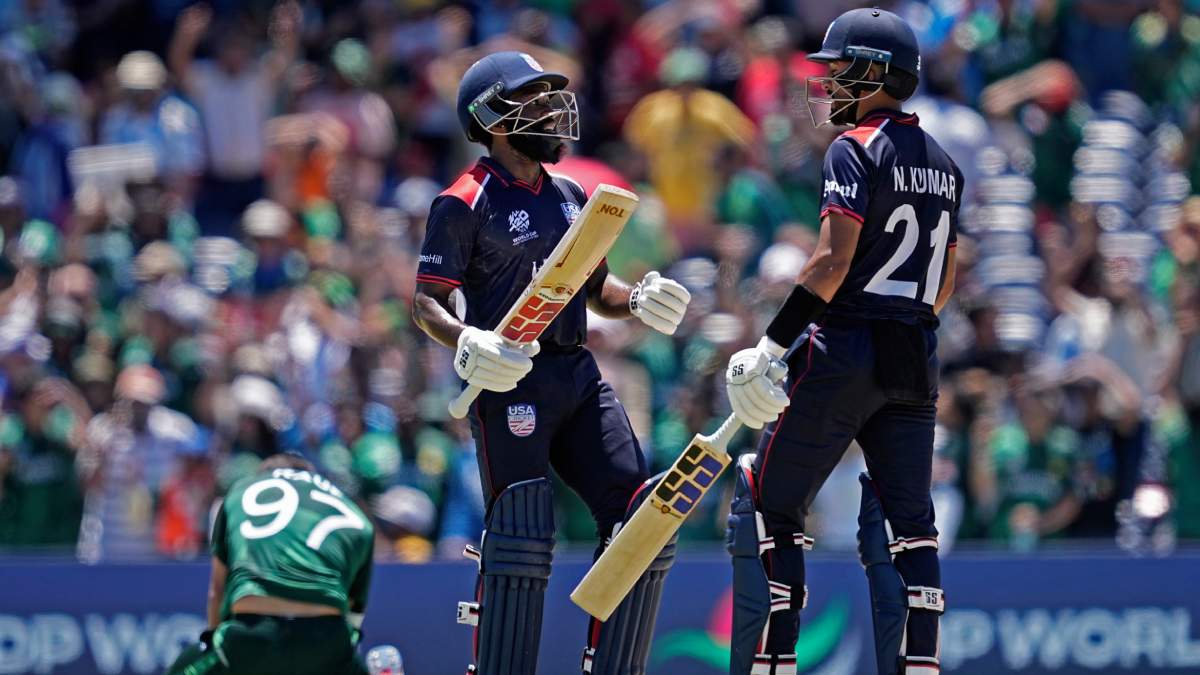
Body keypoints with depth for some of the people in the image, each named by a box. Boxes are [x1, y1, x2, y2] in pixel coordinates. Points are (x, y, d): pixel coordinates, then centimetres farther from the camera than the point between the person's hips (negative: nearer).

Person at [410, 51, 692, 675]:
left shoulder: (569, 196, 16)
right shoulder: (466, 203, -6)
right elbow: (428, 301, -10)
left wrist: (638, 300, 3)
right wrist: (467, 343, -29)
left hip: (577, 376, 7)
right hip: (508, 383, -7)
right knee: (521, 540, -12)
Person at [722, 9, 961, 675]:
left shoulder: (855, 151, -9)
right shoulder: (942, 163, 14)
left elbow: (834, 260, -18)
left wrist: (770, 347, -17)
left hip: (844, 350, -7)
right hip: (915, 364, 7)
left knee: (768, 508, 1)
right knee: (907, 523, 7)